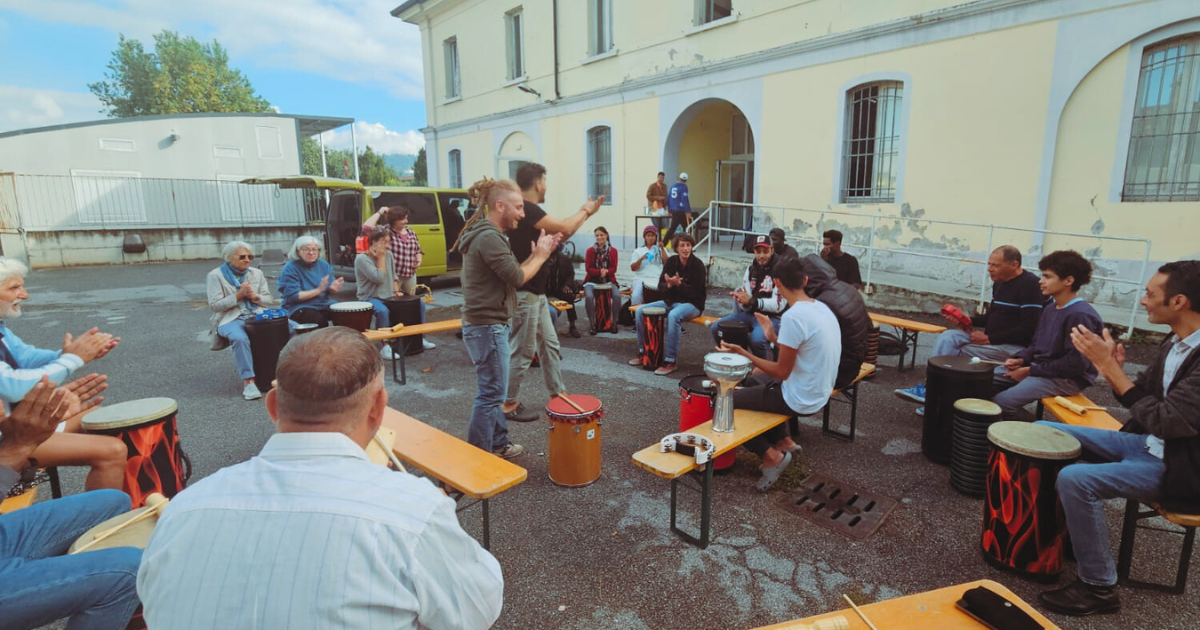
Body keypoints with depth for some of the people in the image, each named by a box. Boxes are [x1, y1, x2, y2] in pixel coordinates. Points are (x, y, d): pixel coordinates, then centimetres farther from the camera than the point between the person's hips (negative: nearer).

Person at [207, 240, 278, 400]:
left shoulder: (257, 273, 17)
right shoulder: (216, 275, 5)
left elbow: (270, 300, 13)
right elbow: (214, 304, -4)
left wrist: (255, 296, -8)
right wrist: (239, 295, -12)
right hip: (231, 319, -3)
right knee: (240, 338, -40)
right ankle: (248, 381, -35)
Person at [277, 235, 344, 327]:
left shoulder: (324, 264, 8)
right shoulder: (290, 269, -7)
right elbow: (293, 296, -13)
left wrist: (332, 288, -13)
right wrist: (319, 290, -20)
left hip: (324, 305, 5)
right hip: (299, 308, -5)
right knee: (319, 320, -33)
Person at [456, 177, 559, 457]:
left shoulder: (488, 234, 14)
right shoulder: (489, 238, -20)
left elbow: (511, 273, 14)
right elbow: (517, 278, -19)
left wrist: (539, 253, 5)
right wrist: (540, 255, -5)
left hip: (485, 325, 11)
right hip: (487, 328, -11)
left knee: (494, 391, 19)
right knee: (491, 394, -2)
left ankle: (499, 444, 33)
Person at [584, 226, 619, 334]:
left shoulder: (613, 250, 7)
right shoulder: (590, 250, 4)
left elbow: (614, 268, 3)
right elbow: (588, 268, -1)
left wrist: (606, 271, -19)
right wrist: (599, 271, -18)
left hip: (608, 279, 1)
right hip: (592, 280, -1)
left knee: (616, 296, -28)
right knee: (589, 296, -31)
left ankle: (614, 323, -11)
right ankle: (593, 324, -19)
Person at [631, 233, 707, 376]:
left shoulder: (697, 266, -12)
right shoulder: (671, 262, 4)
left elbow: (696, 294, -16)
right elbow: (661, 286, 5)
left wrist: (679, 284, -29)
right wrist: (669, 285, -18)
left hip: (692, 304, -6)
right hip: (670, 301, 6)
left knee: (673, 315, -39)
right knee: (640, 311, -9)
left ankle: (670, 361, -32)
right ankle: (643, 351, 5)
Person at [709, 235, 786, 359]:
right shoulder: (751, 269, 10)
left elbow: (779, 305, -18)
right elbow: (746, 305, 9)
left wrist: (751, 301, -26)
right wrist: (741, 299, -16)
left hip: (772, 318, -7)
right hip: (750, 314, 7)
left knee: (756, 338, -36)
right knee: (716, 327, -6)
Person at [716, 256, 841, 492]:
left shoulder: (793, 317, -26)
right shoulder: (821, 308, 2)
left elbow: (782, 372, -21)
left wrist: (743, 353, -18)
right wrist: (774, 337, 11)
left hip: (800, 399, -9)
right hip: (818, 392, 9)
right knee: (754, 379, 29)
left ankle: (772, 456, 4)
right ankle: (784, 442, 22)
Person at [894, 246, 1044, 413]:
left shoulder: (1029, 284, -14)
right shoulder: (999, 283, 12)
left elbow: (1028, 329, -20)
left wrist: (989, 338, -19)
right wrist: (969, 321, 2)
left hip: (1016, 346, -8)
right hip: (991, 338, 8)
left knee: (958, 353, -20)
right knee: (946, 338, -11)